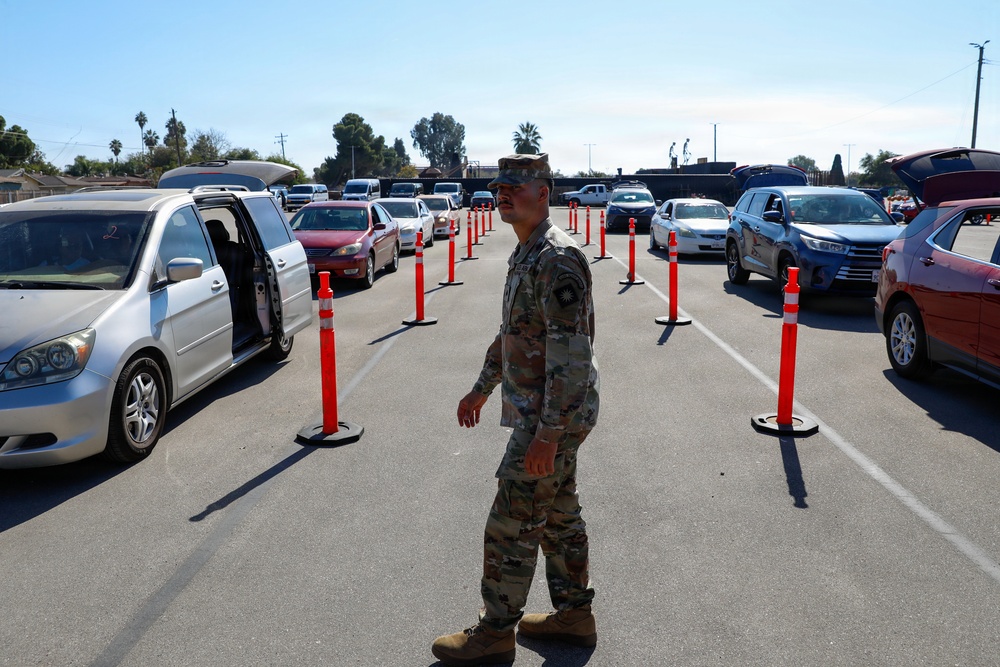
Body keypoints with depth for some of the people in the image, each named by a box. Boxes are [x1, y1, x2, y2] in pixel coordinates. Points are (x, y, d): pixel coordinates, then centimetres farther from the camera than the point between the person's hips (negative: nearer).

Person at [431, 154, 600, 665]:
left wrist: (548, 432, -27)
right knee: (558, 515, 18)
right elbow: (512, 332, 22)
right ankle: (574, 614, 32)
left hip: (551, 416, -10)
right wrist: (482, 389, 26)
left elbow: (571, 352, -26)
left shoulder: (556, 259, -21)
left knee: (512, 525, -1)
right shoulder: (525, 253, 12)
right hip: (542, 412, 10)